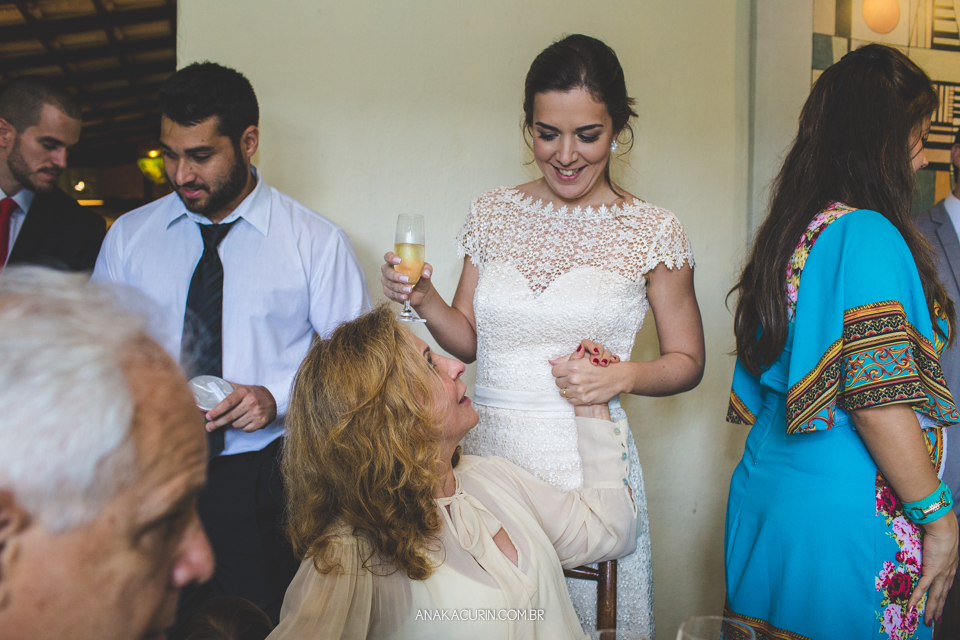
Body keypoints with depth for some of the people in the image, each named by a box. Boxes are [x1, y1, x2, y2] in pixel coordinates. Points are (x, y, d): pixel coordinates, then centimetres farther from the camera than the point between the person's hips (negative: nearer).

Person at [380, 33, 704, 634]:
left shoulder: (653, 232, -5)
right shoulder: (494, 212, 4)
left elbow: (687, 360, 3)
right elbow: (469, 340, 10)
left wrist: (623, 376, -15)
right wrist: (423, 298, -7)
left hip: (586, 463, -3)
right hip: (487, 449, 3)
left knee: (587, 614, 11)